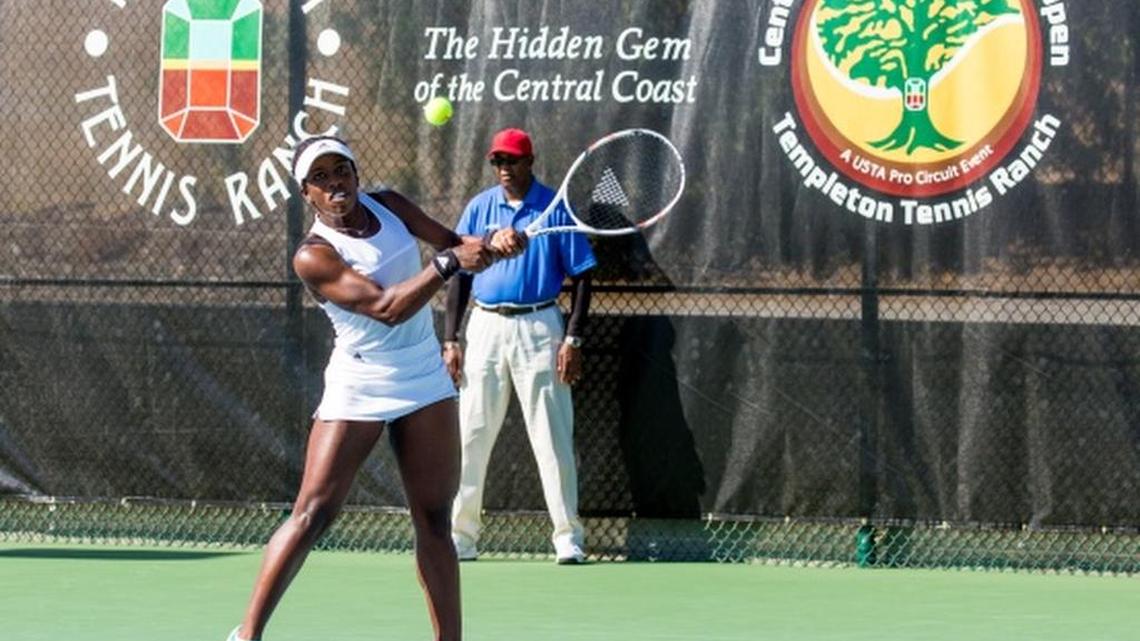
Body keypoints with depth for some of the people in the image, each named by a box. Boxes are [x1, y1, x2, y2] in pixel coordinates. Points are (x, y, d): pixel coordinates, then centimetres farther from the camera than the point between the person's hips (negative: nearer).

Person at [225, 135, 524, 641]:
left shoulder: (389, 206, 4)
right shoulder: (314, 257, -16)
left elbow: (450, 241, 7)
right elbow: (386, 308, -24)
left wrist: (489, 246, -16)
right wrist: (450, 261, -28)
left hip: (425, 382, 5)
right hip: (359, 387, -5)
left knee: (434, 523, 5)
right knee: (312, 515, -9)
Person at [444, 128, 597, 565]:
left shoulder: (554, 209, -1)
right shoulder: (479, 208, 7)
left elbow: (580, 277, 0)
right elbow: (459, 276, 9)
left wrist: (574, 339, -8)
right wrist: (450, 340, 2)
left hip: (538, 327, -3)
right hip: (487, 326, 3)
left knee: (552, 438, -3)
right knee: (471, 435, 3)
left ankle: (568, 536, 1)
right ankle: (460, 536, 10)